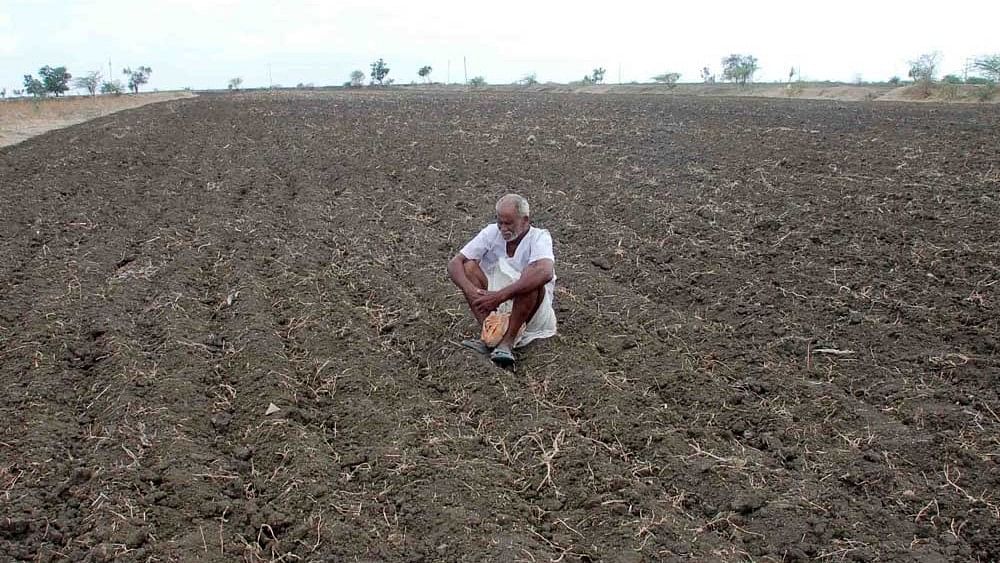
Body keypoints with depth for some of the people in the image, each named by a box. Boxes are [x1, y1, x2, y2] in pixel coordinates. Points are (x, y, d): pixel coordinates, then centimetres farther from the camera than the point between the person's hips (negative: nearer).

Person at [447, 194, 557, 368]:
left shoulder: (539, 237, -15)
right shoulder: (492, 232, -4)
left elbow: (546, 272, -38)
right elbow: (454, 264, -10)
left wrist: (501, 295, -43)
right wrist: (471, 291, -31)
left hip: (533, 311, -4)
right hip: (494, 309, 4)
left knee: (531, 276, -32)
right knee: (469, 266, -16)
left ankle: (507, 343, -31)